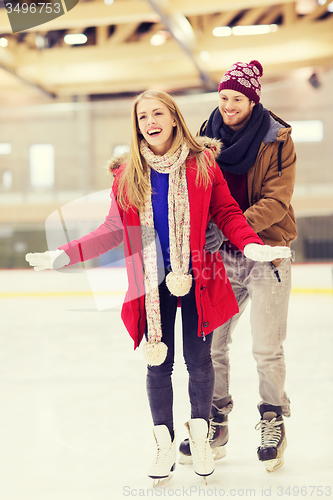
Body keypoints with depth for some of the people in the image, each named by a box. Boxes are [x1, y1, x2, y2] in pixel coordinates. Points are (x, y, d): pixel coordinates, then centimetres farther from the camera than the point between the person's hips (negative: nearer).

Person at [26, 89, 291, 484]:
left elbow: (227, 213, 0)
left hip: (197, 278, -1)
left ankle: (199, 435, 31)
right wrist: (66, 255, -2)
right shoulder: (127, 173, 3)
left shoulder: (203, 163, -1)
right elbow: (114, 229, 6)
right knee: (158, 363, 8)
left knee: (199, 360, 7)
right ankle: (165, 444, 27)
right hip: (152, 284, 1)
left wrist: (250, 245, -18)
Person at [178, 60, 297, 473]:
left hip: (266, 253, -3)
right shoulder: (209, 135, 5)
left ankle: (273, 423, 23)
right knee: (210, 343, 5)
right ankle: (215, 425, 22)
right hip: (221, 254, 4)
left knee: (267, 350, 1)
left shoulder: (277, 140, -6)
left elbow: (276, 200, -14)